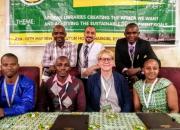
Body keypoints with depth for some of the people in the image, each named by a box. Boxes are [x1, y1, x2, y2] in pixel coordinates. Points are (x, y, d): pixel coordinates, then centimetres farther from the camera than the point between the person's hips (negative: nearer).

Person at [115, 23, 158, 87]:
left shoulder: (145, 44, -7)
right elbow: (118, 62, -4)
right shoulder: (120, 43, -2)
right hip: (123, 75, 0)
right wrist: (126, 71, -25)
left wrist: (139, 69, -28)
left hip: (140, 75, 0)